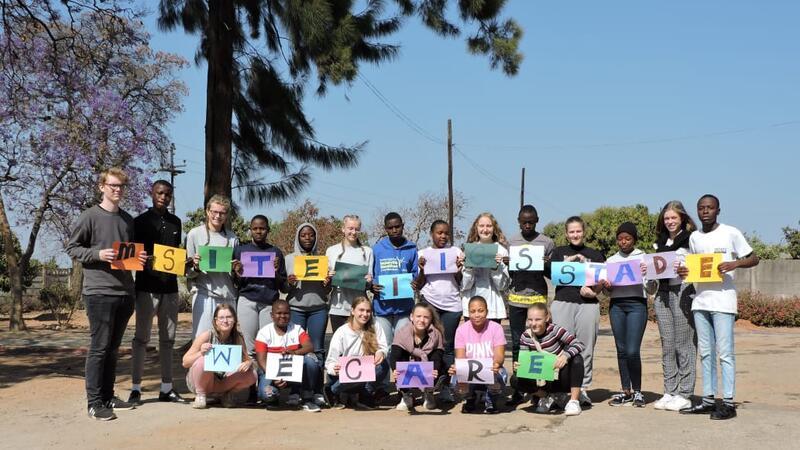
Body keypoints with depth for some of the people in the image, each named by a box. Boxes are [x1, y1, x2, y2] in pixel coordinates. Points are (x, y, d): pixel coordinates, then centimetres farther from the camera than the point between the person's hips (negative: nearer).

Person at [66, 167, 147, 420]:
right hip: (99, 291, -6)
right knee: (99, 347, -5)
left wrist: (139, 257, 3)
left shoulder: (128, 219, 16)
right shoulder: (90, 216, -3)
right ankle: (94, 402, 0)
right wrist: (97, 254, -17)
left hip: (125, 291, 6)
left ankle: (108, 397, 20)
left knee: (113, 348, 12)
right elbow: (72, 248, -3)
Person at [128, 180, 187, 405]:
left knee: (168, 339, 8)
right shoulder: (140, 221, 0)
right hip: (147, 287, -5)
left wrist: (184, 262, 0)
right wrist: (146, 264, -20)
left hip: (170, 287, 5)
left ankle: (166, 388, 14)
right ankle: (136, 388, 2)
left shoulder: (175, 222, 14)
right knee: (141, 337, -2)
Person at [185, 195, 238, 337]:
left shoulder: (232, 238, 13)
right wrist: (195, 267, -16)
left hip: (228, 296, 3)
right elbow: (187, 272, 4)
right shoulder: (194, 234, 4)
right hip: (204, 294, -3)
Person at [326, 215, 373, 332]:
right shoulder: (331, 250, 11)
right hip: (338, 307, 0)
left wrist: (368, 281, -10)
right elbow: (325, 279, 14)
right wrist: (328, 277, -7)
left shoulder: (367, 251, 11)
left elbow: (370, 277, 12)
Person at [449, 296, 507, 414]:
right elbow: (460, 357, -10)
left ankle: (490, 401, 3)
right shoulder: (462, 329, -4)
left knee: (500, 375, -36)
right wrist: (456, 367, -35)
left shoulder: (496, 328, -8)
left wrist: (496, 364, -42)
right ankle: (470, 399, 9)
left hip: (491, 370, -1)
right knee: (456, 379, -31)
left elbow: (499, 355, -17)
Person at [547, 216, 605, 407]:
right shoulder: (559, 252, 17)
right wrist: (570, 260, -7)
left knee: (585, 348, -2)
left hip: (588, 304, 0)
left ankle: (583, 389, 4)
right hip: (562, 303, 0)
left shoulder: (595, 255, 17)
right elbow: (550, 271, 1)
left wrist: (592, 290, -10)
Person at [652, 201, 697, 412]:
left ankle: (685, 394, 2)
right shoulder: (660, 242, 18)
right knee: (667, 346, 7)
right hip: (663, 294, 6)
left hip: (683, 292, -6)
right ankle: (670, 392, 13)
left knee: (684, 345, -4)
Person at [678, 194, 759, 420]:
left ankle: (728, 403, -2)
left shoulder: (731, 233, -2)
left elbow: (753, 259, 0)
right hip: (700, 301, 6)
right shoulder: (694, 237, 13)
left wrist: (734, 264, -18)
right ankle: (708, 399, 15)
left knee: (724, 352, -5)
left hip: (723, 301, -6)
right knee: (705, 353, 9)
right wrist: (684, 271, 1)